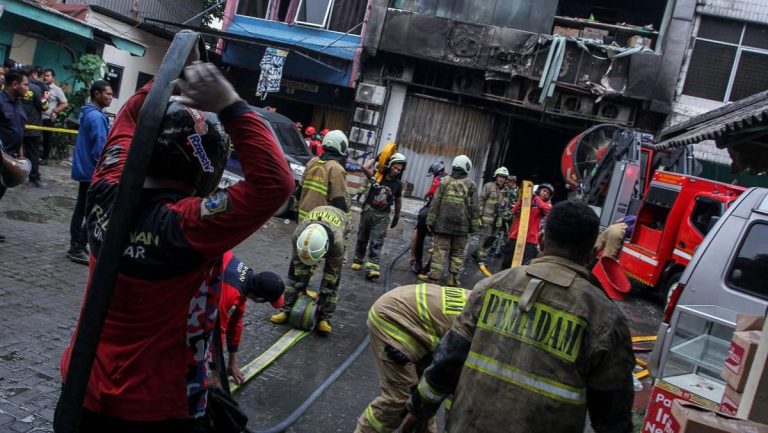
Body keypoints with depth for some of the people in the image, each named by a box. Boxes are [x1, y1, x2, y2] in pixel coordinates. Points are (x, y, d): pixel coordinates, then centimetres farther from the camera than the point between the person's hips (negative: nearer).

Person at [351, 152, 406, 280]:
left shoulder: (398, 184, 0)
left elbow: (398, 201, 12)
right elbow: (365, 167, -22)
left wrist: (396, 217, 16)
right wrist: (376, 158, -9)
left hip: (382, 215, 0)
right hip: (368, 210, 0)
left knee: (376, 242, -8)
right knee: (362, 238, 14)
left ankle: (372, 267, -15)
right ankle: (358, 259, 32)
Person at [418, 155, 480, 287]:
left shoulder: (445, 181, 2)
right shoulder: (471, 184, 0)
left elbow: (435, 202, 0)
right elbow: (473, 207, 0)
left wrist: (430, 220, 4)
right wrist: (474, 225, 5)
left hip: (443, 223, 0)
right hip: (462, 225, 0)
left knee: (440, 249, 2)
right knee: (458, 252, 10)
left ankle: (433, 276, 2)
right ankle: (453, 277, 10)